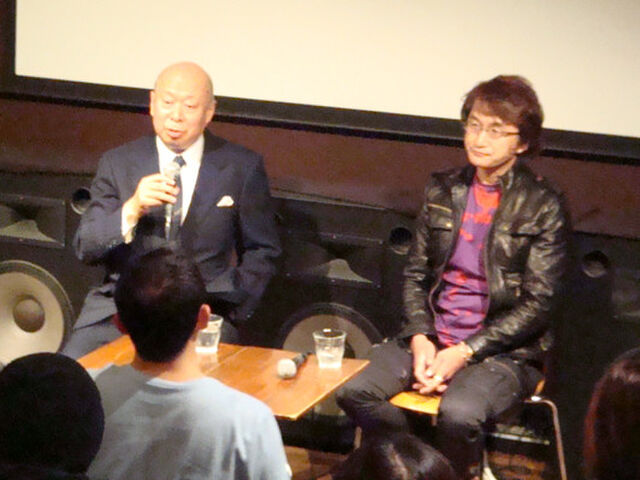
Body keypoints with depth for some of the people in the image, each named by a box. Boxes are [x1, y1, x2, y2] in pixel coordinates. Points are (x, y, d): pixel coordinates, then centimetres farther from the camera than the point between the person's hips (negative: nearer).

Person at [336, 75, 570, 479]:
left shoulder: (543, 208, -4)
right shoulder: (443, 192, 11)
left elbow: (537, 305, -7)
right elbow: (415, 275, 12)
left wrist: (464, 353, -15)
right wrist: (420, 338, -6)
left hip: (504, 351, -5)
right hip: (433, 339, 5)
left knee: (459, 414, -34)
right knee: (354, 391, -19)